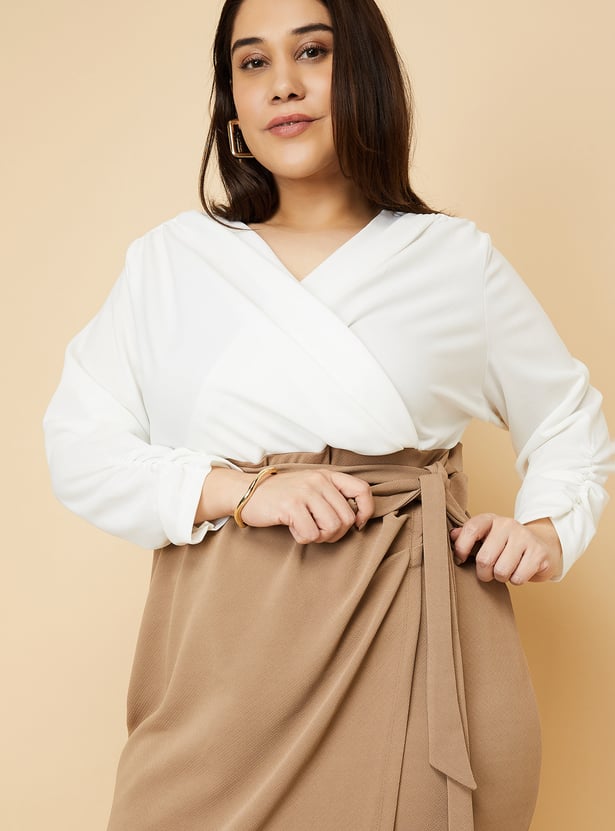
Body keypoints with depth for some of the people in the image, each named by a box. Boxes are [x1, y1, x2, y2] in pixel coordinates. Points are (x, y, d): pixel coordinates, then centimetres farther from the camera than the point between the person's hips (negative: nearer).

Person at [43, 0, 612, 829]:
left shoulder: (458, 258, 6)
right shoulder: (171, 260, 7)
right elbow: (79, 444, 3)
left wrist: (548, 528, -1)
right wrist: (240, 493, -11)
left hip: (417, 636, 0)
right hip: (229, 648, 1)